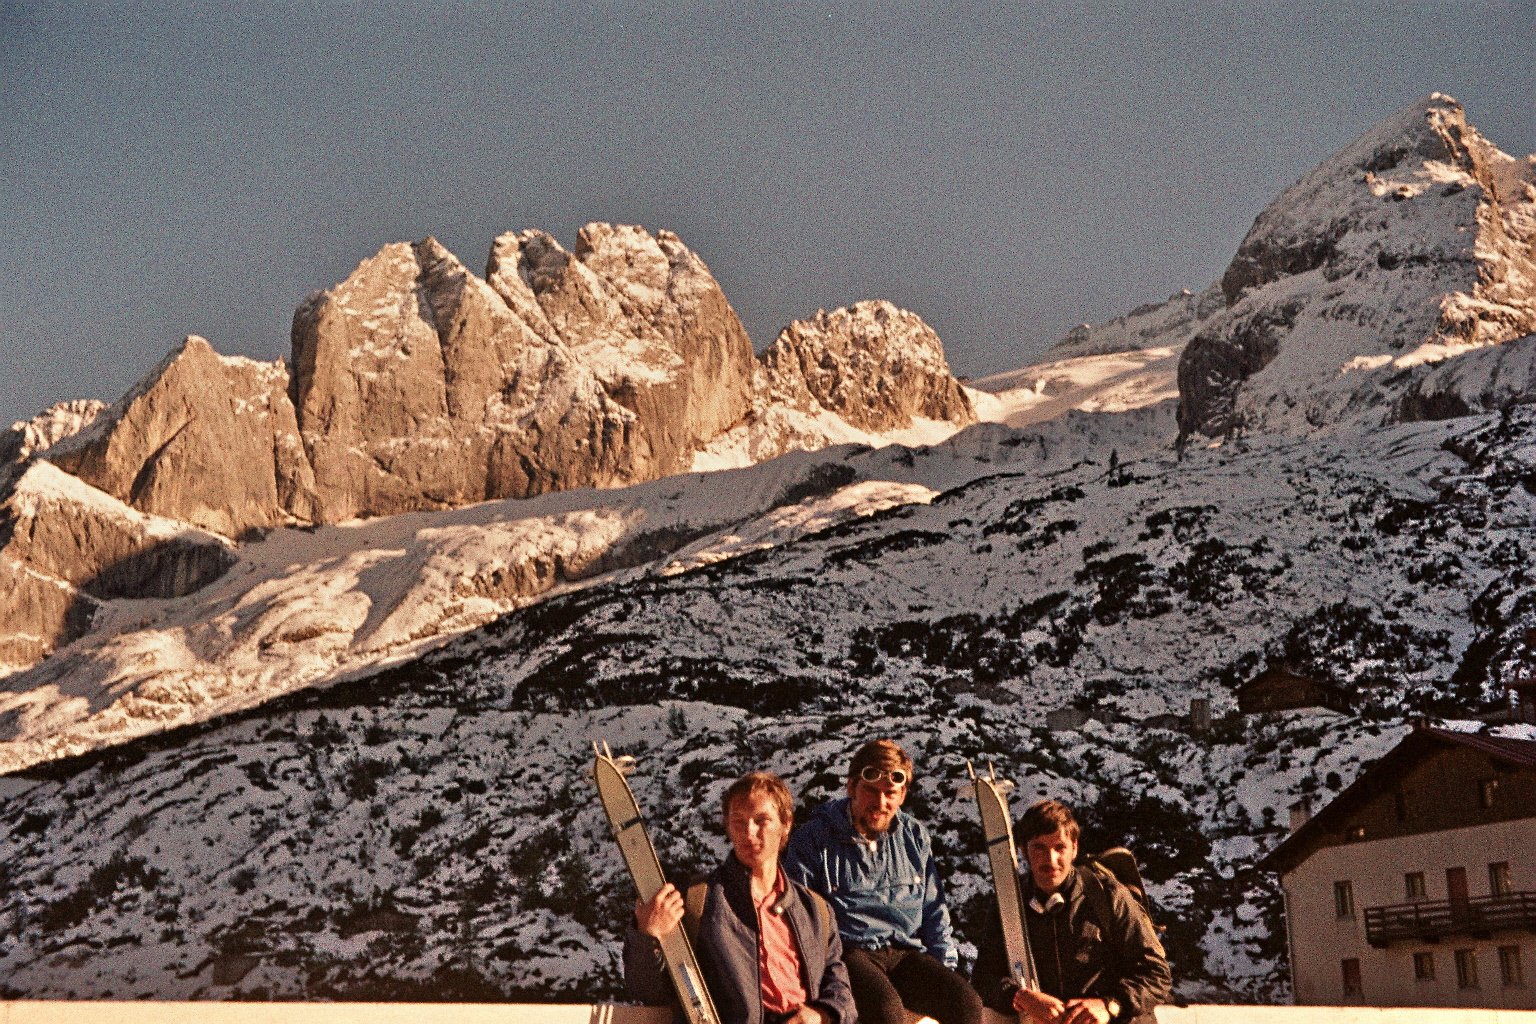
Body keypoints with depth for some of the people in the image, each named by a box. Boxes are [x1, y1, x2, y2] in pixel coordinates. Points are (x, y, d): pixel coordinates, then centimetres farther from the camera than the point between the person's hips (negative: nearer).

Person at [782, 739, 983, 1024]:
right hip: (849, 952, -4)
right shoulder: (813, 839, 2)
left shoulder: (914, 836, 16)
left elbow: (934, 911, 22)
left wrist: (945, 968, 9)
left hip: (906, 953, 4)